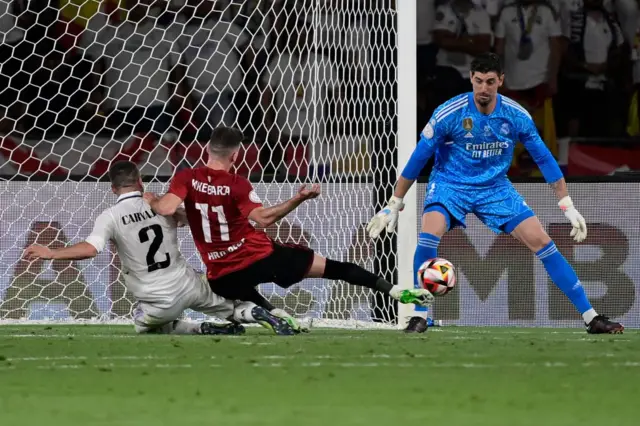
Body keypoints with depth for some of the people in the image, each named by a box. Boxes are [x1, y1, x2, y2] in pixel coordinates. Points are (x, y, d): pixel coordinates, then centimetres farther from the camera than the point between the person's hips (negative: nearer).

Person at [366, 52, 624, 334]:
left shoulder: (516, 116, -10)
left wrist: (567, 206, -2)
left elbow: (544, 158, 0)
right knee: (430, 233, -32)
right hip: (449, 184, -2)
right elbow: (418, 159, -9)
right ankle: (419, 317, -18)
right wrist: (394, 205, -5)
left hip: (495, 187, 2)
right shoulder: (449, 113, -18)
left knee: (541, 241, -7)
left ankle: (591, 318, 1)